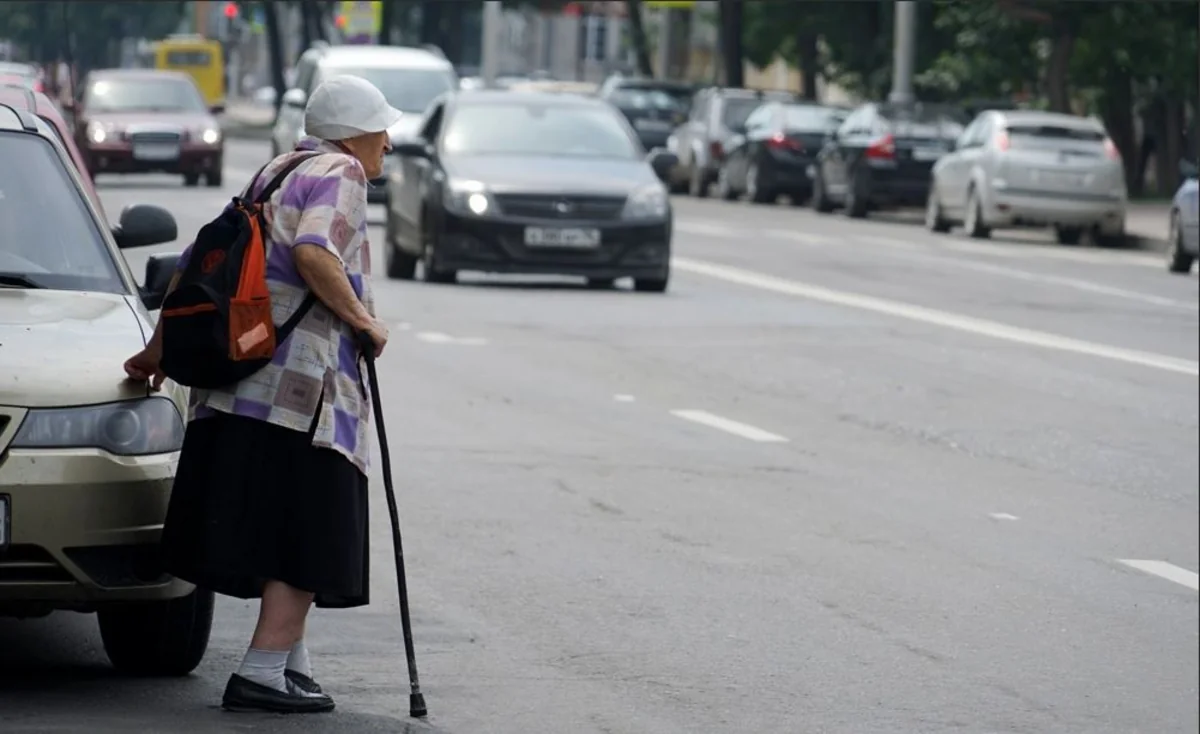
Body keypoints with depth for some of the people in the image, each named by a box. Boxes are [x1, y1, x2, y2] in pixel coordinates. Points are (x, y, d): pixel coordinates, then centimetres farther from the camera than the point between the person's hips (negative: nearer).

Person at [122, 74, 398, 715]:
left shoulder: (274, 174, 23)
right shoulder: (339, 175, -3)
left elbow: (196, 261, 23)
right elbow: (314, 254, -22)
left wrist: (161, 345, 28)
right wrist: (361, 319, -11)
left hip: (239, 376, 9)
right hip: (302, 380, -9)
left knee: (275, 530, 15)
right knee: (309, 535, -6)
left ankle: (290, 659, 20)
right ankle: (262, 672, -12)